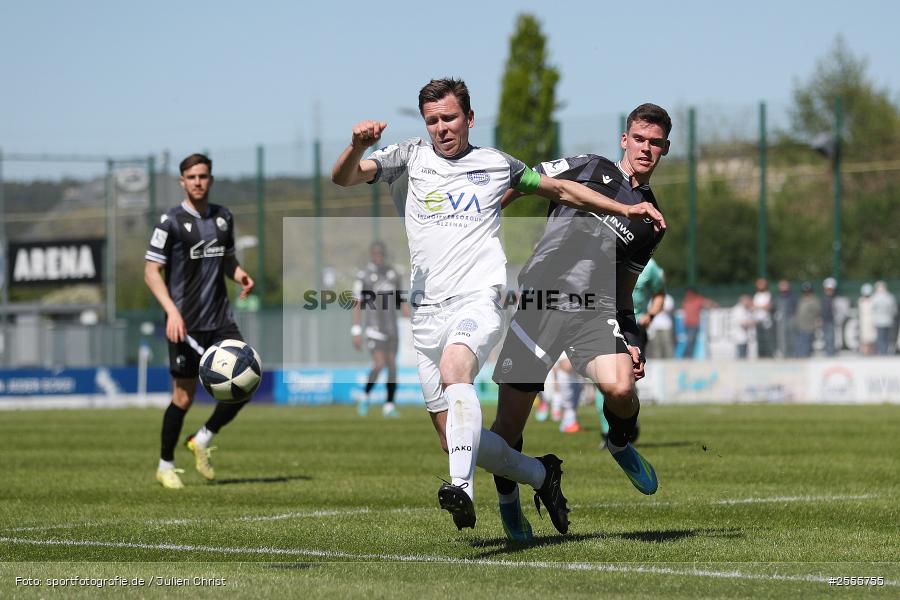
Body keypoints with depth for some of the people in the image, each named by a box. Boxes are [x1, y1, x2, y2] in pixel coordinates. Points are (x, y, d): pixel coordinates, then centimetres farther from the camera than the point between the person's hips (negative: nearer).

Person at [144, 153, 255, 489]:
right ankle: (166, 465, 16)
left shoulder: (223, 217, 10)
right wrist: (172, 311, -20)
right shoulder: (172, 221, -6)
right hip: (186, 323, -5)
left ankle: (204, 439, 13)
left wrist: (240, 274, 0)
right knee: (184, 395, -1)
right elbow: (151, 271, -8)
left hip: (220, 321, 5)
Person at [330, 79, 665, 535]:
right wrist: (357, 146, -21)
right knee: (452, 439, 2)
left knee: (454, 369, -36)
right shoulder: (409, 158, 12)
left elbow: (560, 189, 26)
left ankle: (463, 488, -49)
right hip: (426, 311, 3)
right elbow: (344, 178, 0)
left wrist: (625, 209, 20)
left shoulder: (496, 164, 14)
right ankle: (541, 474, 25)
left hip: (478, 298, -3)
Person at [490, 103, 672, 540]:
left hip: (596, 309, 2)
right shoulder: (590, 168, 9)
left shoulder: (652, 221, 18)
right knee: (508, 429, -3)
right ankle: (506, 496, 27)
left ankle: (620, 444, 7)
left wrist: (632, 341, 11)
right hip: (538, 302, -2)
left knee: (620, 389, -28)